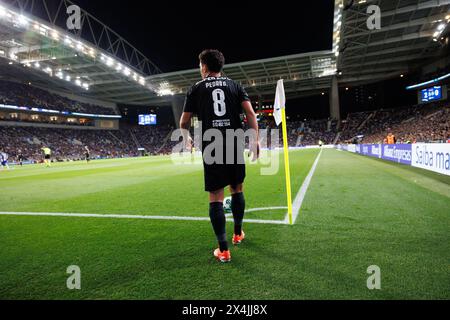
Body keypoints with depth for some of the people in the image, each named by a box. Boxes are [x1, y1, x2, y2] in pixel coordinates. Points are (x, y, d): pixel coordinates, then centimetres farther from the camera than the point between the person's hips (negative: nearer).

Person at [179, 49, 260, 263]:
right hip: (235, 145, 3)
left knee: (216, 196, 0)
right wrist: (255, 140, 1)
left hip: (212, 147, -2)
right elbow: (250, 113, 0)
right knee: (237, 189, 18)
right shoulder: (234, 86, 12)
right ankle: (238, 233, 32)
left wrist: (186, 139, 28)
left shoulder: (196, 89, 8)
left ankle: (223, 249, 0)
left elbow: (184, 122, 9)